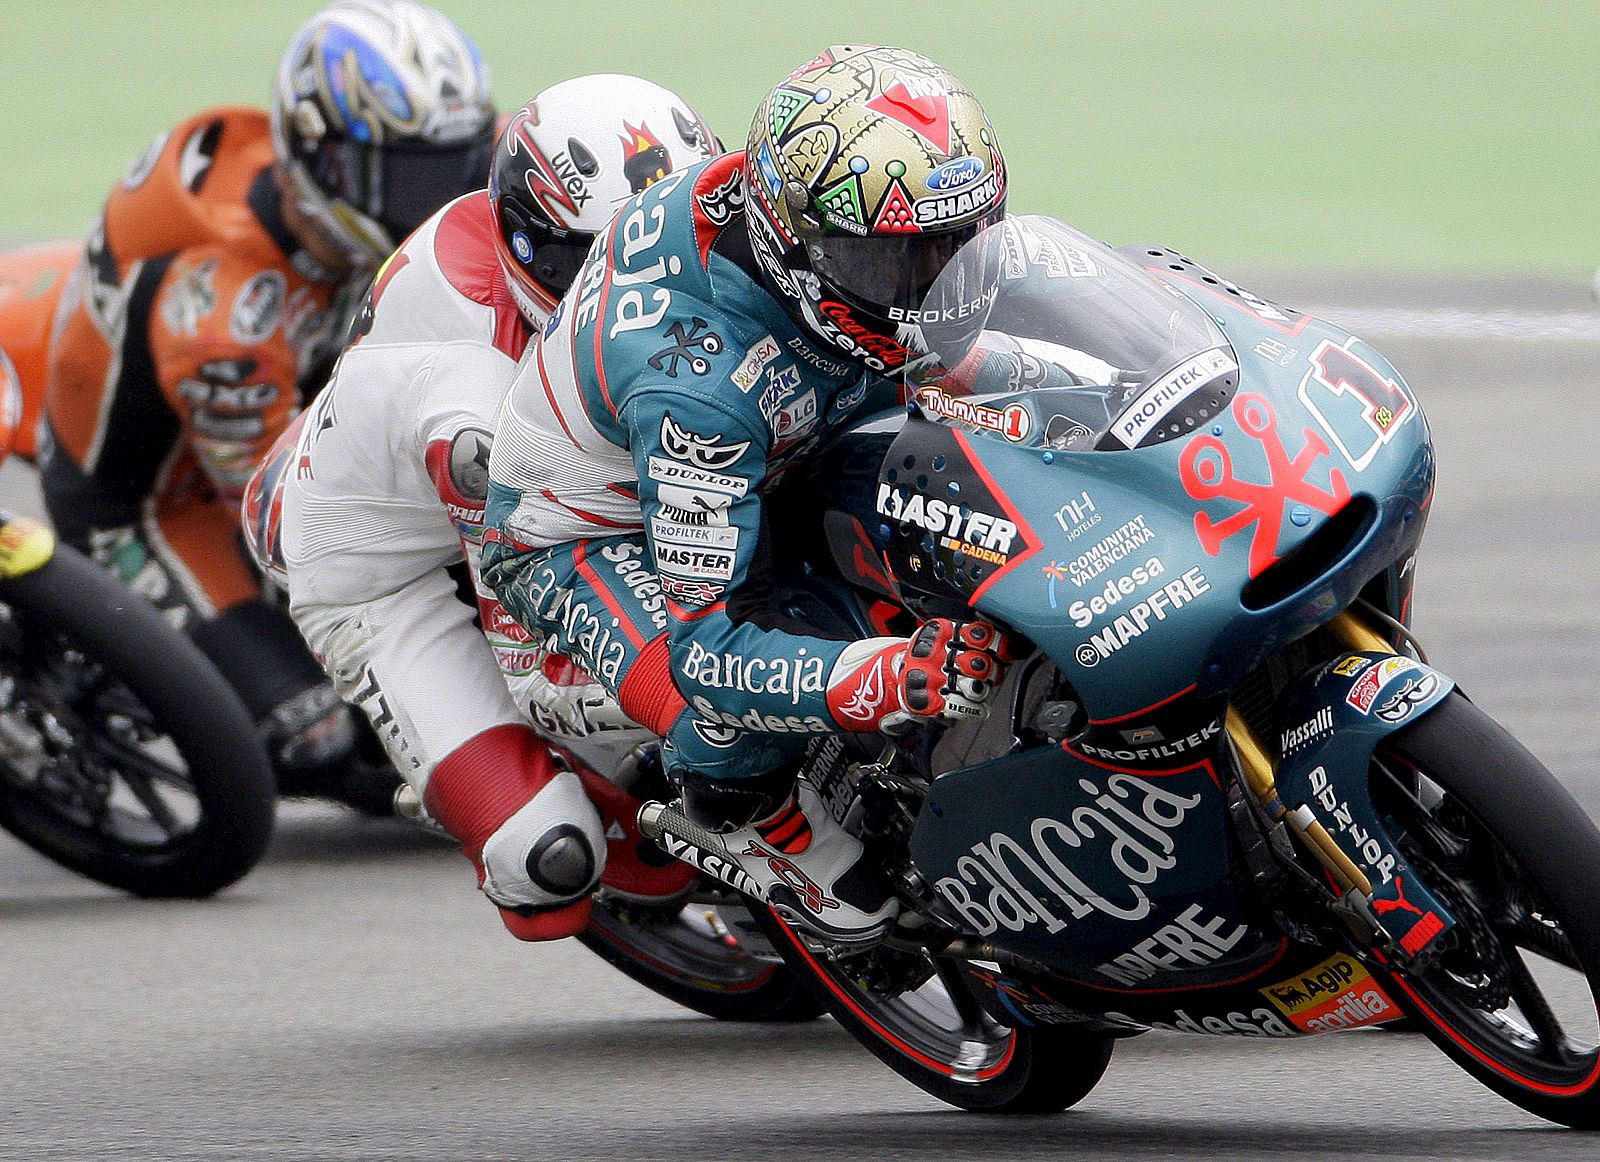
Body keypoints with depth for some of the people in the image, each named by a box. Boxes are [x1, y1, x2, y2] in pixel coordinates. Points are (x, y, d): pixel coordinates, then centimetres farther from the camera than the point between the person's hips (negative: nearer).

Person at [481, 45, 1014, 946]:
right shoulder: (699, 377, -44)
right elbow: (708, 650, -42)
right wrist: (900, 680, -54)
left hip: (751, 474, 8)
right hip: (588, 535, -8)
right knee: (738, 722, -34)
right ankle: (758, 814, 0)